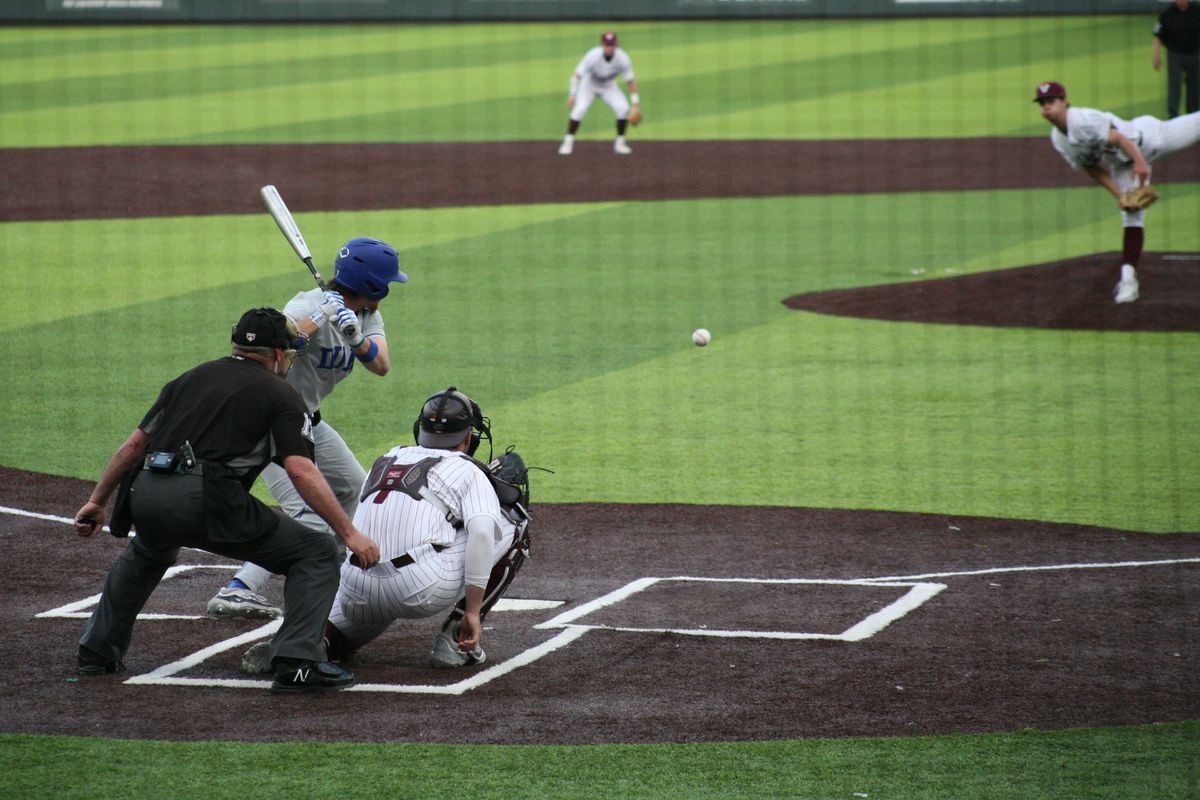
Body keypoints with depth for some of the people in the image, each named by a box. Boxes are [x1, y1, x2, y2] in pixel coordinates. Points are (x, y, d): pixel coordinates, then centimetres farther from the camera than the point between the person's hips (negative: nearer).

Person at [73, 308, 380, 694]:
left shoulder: (191, 378, 26)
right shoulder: (281, 395, 9)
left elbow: (135, 443, 25)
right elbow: (302, 472, -4)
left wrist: (97, 501, 33)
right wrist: (350, 533, -4)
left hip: (145, 497, 6)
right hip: (206, 500, -6)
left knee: (146, 554, 41)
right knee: (316, 553, 4)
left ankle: (97, 650, 38)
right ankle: (298, 662, -13)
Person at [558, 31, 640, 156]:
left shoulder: (622, 59, -24)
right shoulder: (593, 56, -31)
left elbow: (630, 81, -15)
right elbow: (576, 75, -28)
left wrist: (635, 102, -20)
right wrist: (572, 95, -36)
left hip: (608, 87, 2)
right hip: (589, 85, -2)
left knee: (623, 108, -19)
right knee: (579, 109, -25)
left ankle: (620, 143, 0)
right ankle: (568, 142, -10)